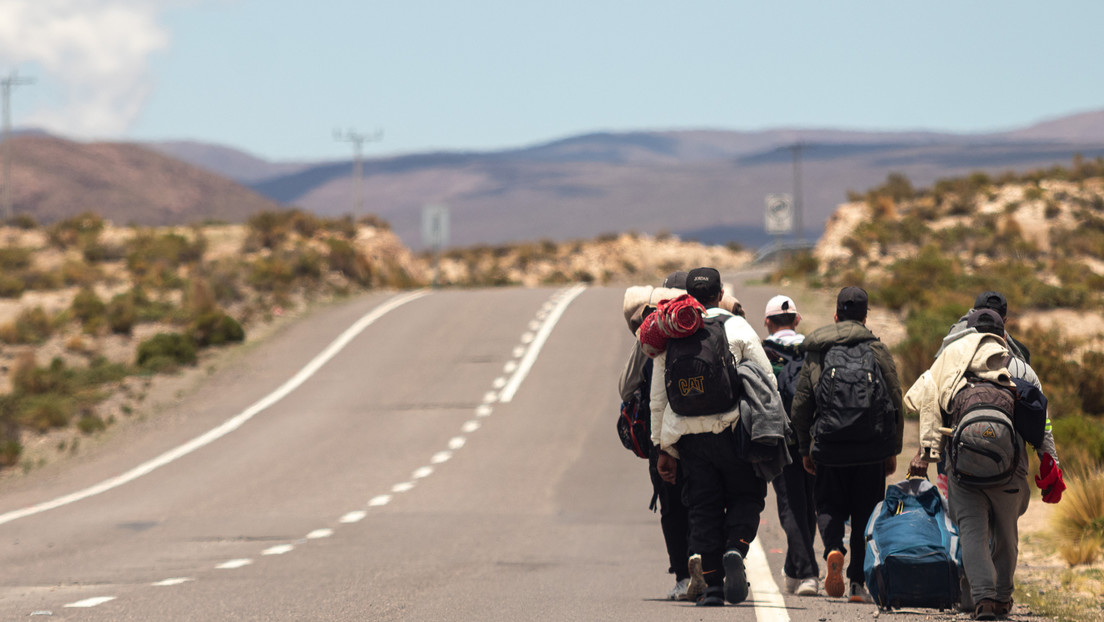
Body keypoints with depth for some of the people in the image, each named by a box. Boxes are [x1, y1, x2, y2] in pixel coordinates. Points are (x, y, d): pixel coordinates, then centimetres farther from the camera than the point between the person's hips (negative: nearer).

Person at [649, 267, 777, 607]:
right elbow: (767, 384, -2)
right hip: (734, 430, -2)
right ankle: (735, 549, -15)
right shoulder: (737, 328, 1)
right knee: (746, 496, 12)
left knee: (703, 509, 8)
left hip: (689, 438, 2)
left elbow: (658, 399, 11)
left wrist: (663, 448, 17)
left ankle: (712, 586, 4)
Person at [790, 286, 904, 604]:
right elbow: (896, 400, 2)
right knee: (866, 513, 9)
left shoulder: (815, 351, 7)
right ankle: (858, 583, 6)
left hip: (829, 447, 1)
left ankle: (833, 549, -16)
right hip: (871, 448, 0)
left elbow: (801, 404, 9)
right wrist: (893, 450, 9)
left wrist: (805, 448, 19)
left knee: (829, 506, 14)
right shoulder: (877, 350, 3)